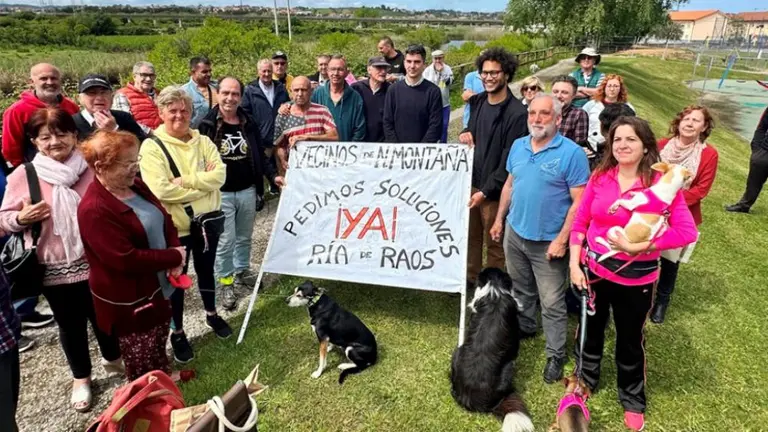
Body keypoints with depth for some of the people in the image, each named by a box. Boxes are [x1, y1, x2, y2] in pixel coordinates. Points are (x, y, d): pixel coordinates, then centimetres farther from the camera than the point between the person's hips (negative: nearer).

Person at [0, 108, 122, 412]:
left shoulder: (92, 169, -4)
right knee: (71, 325, 16)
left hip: (95, 262, 1)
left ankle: (112, 359, 47)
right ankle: (81, 378, 38)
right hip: (54, 269, -1)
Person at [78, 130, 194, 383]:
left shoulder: (135, 186, 0)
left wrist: (175, 252, -12)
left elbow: (165, 219, 6)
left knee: (160, 336, 28)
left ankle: (164, 375, 51)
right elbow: (126, 259, -30)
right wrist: (174, 257, -21)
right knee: (142, 354, 13)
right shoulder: (94, 210, -27)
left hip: (156, 284, 8)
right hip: (127, 297, -8)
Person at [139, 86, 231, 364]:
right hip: (175, 226, -4)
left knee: (206, 270, 22)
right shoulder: (152, 146, -12)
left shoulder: (203, 141, 2)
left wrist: (185, 180, -22)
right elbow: (161, 190, -24)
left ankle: (211, 315, 43)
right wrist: (203, 182, -17)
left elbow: (220, 174, -12)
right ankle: (177, 332, 28)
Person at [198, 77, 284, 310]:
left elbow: (260, 155, 11)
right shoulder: (207, 125, -8)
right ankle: (226, 283, 19)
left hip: (248, 191, 4)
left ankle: (242, 271, 38)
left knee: (244, 237, 18)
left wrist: (273, 175, -2)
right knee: (225, 241, 3)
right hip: (221, 194, -4)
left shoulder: (249, 124, 4)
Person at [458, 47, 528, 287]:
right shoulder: (477, 101, 6)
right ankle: (470, 277, 36)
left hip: (494, 189, -6)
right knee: (470, 235, 17)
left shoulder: (516, 113, -15)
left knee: (494, 242, 9)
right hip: (470, 180, 6)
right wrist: (466, 134, -1)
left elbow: (510, 159, -16)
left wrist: (486, 191, -17)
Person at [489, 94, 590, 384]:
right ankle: (523, 327, 47)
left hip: (548, 242, -5)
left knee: (552, 303, 6)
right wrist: (499, 220, 12)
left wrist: (562, 240, -18)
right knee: (520, 290, 23)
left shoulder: (572, 153, -16)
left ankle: (556, 355, 23)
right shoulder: (518, 146, 3)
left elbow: (579, 202, -15)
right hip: (515, 234, 6)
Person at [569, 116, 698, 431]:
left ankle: (633, 401, 41)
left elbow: (687, 231, -19)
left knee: (630, 340, 16)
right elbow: (580, 222, 1)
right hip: (593, 269, 3)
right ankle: (585, 381, 47)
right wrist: (574, 263, -6)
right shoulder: (600, 177, -4)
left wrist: (639, 246, -25)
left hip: (635, 277, -2)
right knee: (590, 330, 20)